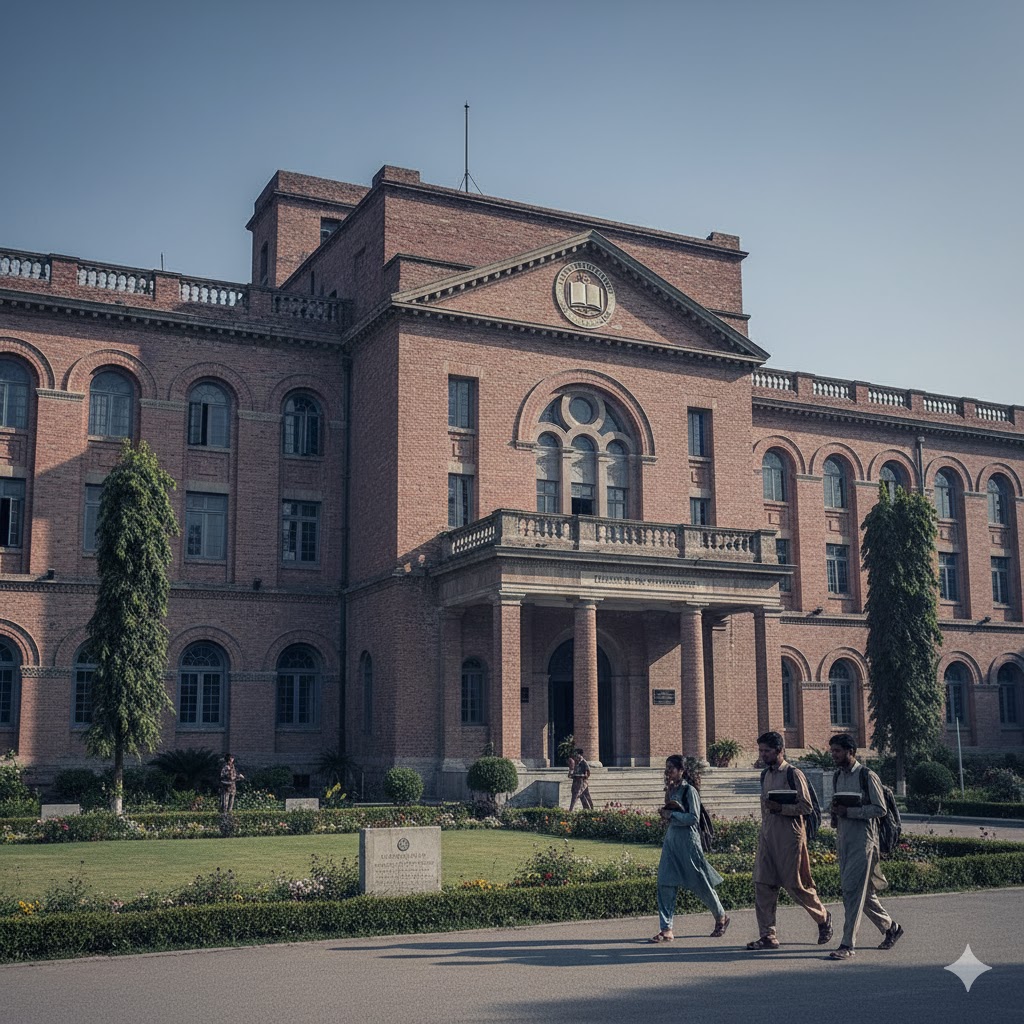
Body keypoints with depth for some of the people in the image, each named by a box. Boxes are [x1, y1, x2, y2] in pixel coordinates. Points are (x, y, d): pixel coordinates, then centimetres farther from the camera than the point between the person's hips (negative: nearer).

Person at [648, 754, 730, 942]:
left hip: (687, 840, -7)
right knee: (665, 884, -4)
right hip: (670, 839, 7)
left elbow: (694, 818, -16)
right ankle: (666, 930, -3)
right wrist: (667, 793, 3)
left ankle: (721, 917, 29)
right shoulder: (672, 790, 12)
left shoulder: (689, 790, -10)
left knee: (700, 884, 5)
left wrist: (671, 815, -16)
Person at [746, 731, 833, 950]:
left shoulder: (794, 774, -9)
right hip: (767, 835, 7)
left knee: (795, 885, 1)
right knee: (763, 884, 0)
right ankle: (768, 935, 5)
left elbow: (806, 806, -12)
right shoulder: (765, 775, 13)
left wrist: (780, 808, -21)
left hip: (789, 836, -7)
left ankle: (823, 919, 25)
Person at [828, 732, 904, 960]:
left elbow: (880, 809, -12)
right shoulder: (838, 776, 13)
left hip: (863, 840, -8)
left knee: (853, 890, -11)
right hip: (843, 839, 8)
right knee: (864, 892, 14)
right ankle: (890, 927, 32)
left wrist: (849, 811, -19)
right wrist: (835, 812, 0)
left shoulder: (867, 776, -9)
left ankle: (847, 945, -8)